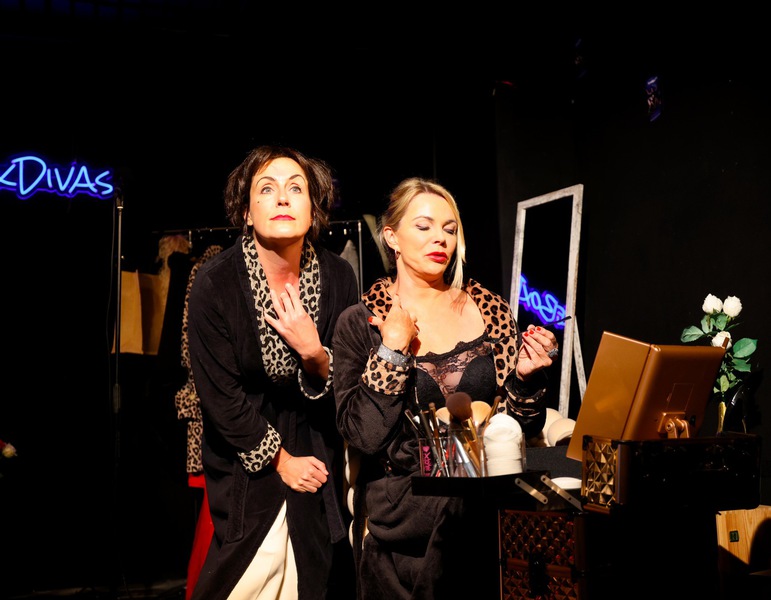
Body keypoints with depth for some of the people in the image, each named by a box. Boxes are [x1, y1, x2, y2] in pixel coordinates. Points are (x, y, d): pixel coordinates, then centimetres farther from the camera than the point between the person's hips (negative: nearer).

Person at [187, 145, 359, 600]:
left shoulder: (338, 277, -9)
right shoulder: (215, 284, -18)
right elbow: (220, 395, -13)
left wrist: (314, 353, -24)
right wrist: (280, 459, -8)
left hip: (319, 454, 3)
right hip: (246, 464, -2)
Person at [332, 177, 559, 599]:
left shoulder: (490, 310, 3)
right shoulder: (360, 323, -3)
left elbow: (523, 427, 6)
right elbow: (363, 435, -13)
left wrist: (527, 376, -12)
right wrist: (394, 348, -16)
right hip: (400, 516, -2)